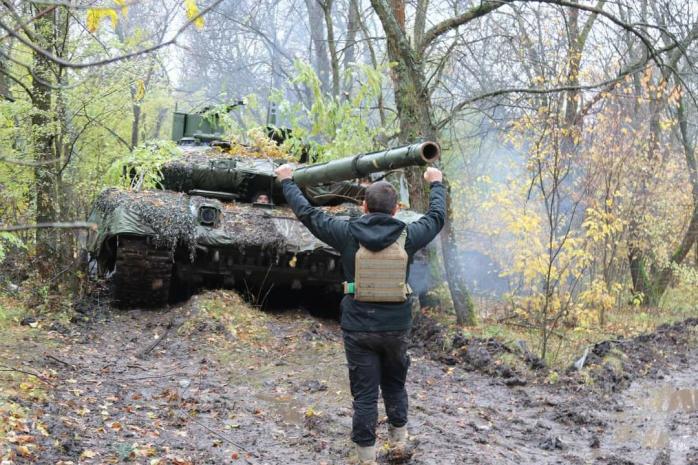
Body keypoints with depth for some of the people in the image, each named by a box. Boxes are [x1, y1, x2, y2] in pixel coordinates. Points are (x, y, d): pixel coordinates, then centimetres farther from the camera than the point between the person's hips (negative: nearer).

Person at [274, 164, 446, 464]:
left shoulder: (348, 234, -10)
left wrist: (287, 182, 15)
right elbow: (436, 217, 13)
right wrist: (436, 184, 30)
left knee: (365, 394, 7)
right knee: (394, 385, 24)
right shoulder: (406, 236, -6)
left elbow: (307, 214, 0)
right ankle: (398, 438, 36)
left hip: (358, 329, -1)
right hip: (396, 328, 1)